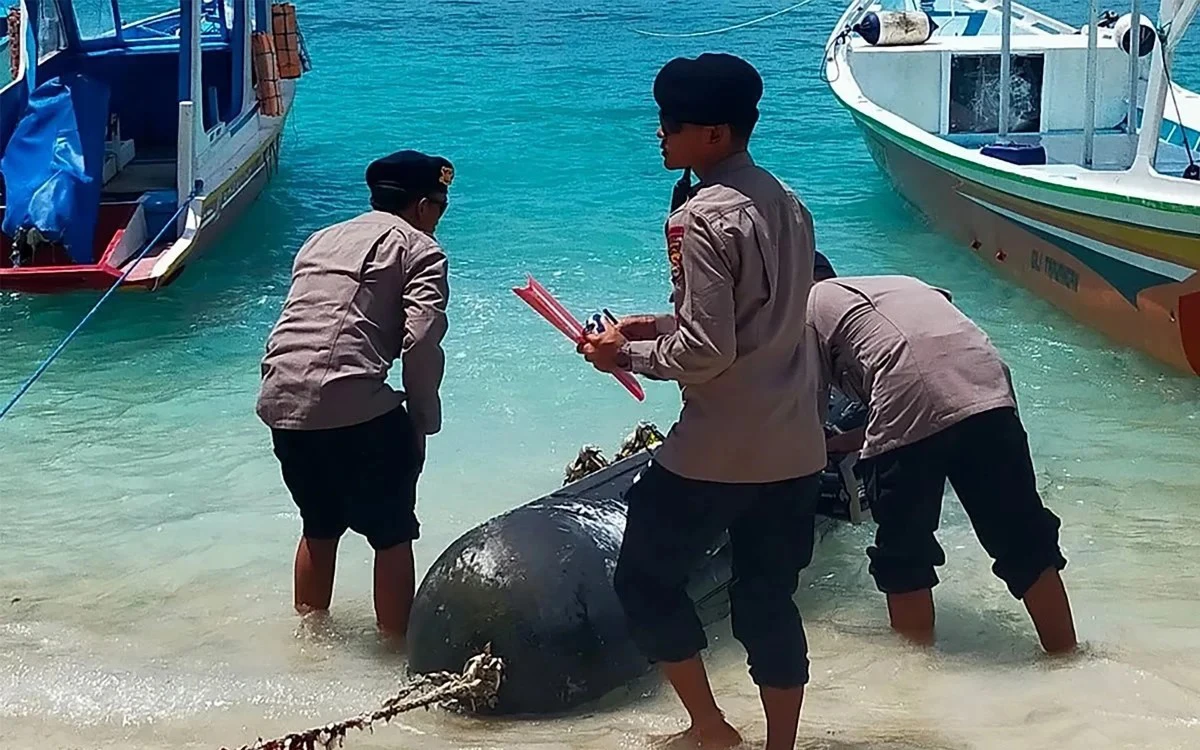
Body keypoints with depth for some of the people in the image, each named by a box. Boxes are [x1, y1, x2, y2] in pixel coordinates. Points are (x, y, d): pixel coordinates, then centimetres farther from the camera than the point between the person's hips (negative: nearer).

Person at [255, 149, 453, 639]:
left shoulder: (322, 239, 24)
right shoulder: (419, 248, 4)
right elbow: (421, 343, -9)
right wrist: (423, 422, 1)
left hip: (280, 403, 7)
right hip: (353, 406, -7)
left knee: (319, 527, 25)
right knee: (392, 535, 9)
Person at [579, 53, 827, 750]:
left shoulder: (703, 217, -17)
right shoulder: (787, 204, 10)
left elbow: (707, 351, -21)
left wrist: (627, 355, -6)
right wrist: (660, 325, 16)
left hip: (719, 452, -8)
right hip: (796, 449, 8)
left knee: (646, 576, 11)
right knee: (769, 599, 15)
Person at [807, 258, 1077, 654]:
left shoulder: (808, 303, 21)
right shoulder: (895, 285, 38)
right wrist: (838, 442, 46)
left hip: (910, 402, -5)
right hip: (987, 388, 6)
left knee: (902, 548, 13)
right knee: (1023, 536, 13)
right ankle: (1064, 652, 20)